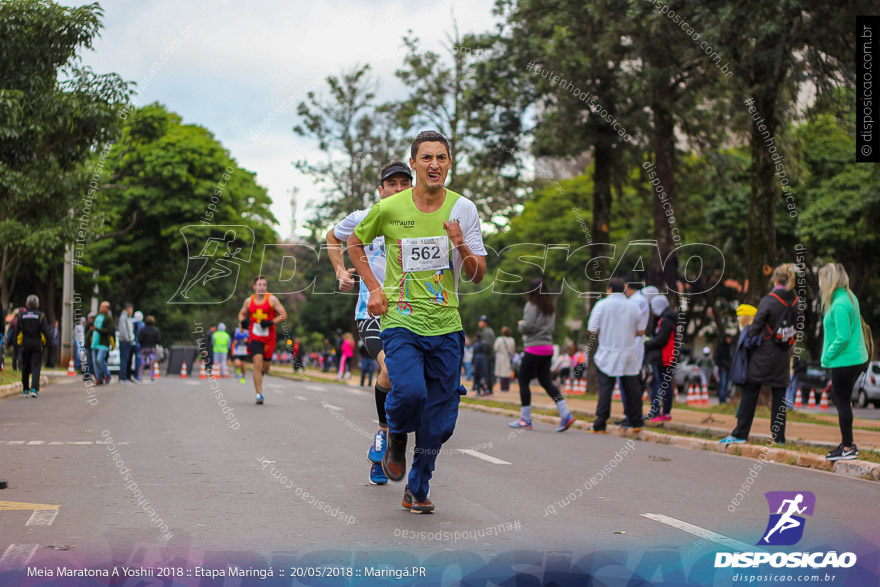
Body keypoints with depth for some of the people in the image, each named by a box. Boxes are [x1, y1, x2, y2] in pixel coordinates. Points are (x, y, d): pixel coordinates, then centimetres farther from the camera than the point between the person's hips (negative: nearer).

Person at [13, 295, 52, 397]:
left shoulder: (21, 315, 2)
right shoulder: (40, 316, -5)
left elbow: (17, 331, 2)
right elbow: (45, 332, -8)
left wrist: (18, 343, 12)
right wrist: (45, 343, 4)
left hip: (25, 345, 2)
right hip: (37, 345, -2)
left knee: (25, 368, 12)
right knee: (36, 367, -4)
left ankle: (25, 390, 18)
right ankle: (34, 389, -18)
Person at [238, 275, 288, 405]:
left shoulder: (272, 299, -4)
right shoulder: (249, 301, 4)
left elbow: (284, 315, -6)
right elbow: (242, 313, 22)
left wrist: (271, 322, -20)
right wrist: (242, 321, -1)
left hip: (269, 338, 0)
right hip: (254, 337, 0)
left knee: (265, 368, 8)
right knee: (257, 364, -16)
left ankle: (260, 374, 48)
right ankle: (259, 395, -14)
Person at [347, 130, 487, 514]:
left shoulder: (463, 209, 1)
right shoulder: (389, 208, -2)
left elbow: (477, 275, 1)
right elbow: (355, 242, 16)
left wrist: (460, 244, -19)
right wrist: (374, 288, 5)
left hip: (446, 326, 2)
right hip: (401, 320, -2)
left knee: (440, 418, 3)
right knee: (410, 392, -25)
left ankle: (417, 489, 23)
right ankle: (396, 439, 10)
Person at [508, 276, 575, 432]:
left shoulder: (532, 305, -11)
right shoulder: (551, 307, 13)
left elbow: (528, 327, -17)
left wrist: (520, 324, 2)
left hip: (534, 348, -8)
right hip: (548, 347, 8)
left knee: (523, 381, 2)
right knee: (546, 381, 10)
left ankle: (525, 419, 3)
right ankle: (565, 415, -1)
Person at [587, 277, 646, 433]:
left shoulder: (602, 305, -4)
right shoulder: (633, 306, 3)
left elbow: (593, 329, -5)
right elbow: (641, 332, 6)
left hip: (608, 355, -2)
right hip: (629, 355, 2)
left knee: (605, 390, -3)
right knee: (631, 389, 10)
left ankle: (600, 424, -5)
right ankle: (636, 422, 17)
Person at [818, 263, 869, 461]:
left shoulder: (839, 305, -20)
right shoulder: (850, 297, 10)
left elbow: (843, 337, -24)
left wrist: (827, 356, -12)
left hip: (844, 361, -10)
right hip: (856, 358, 10)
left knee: (842, 402, -1)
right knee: (843, 401, 18)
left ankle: (847, 448, 5)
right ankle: (847, 443, 25)